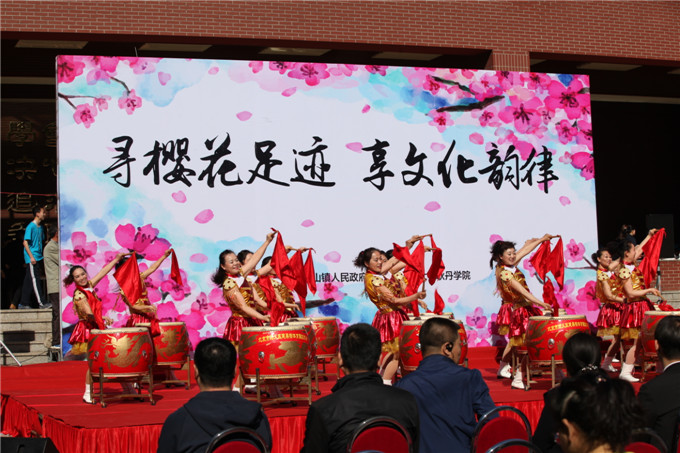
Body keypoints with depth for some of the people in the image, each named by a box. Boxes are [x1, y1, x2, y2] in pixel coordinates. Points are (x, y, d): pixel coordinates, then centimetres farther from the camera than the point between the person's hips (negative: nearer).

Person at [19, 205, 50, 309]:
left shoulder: (40, 227, 14)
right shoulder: (31, 226, -9)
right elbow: (25, 242, -12)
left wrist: (42, 257, 17)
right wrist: (31, 257, -18)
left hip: (39, 258, 8)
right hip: (32, 259, -8)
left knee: (28, 281, 9)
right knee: (35, 279, -9)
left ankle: (24, 303, 12)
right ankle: (42, 302, -13)